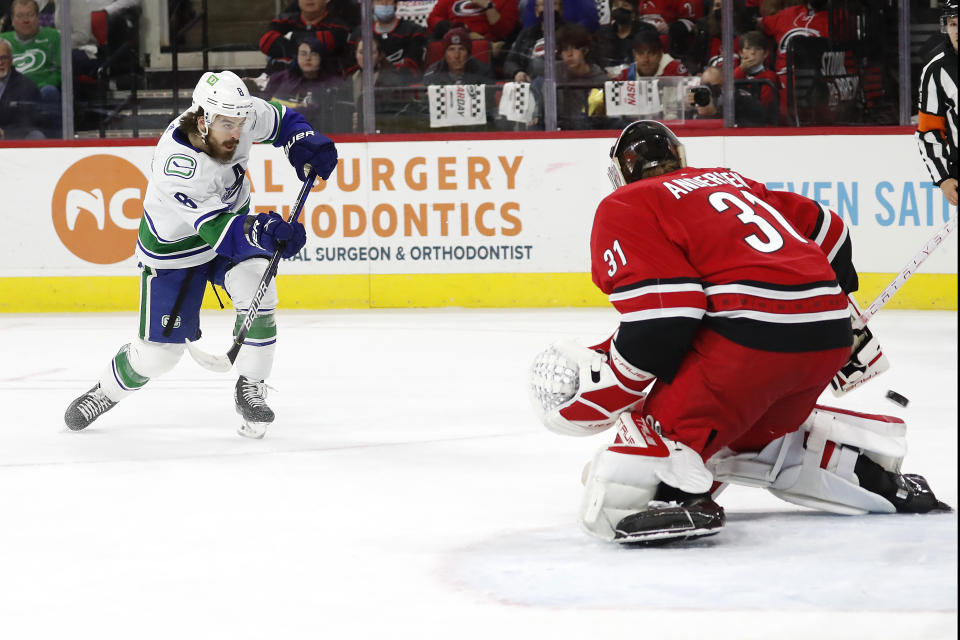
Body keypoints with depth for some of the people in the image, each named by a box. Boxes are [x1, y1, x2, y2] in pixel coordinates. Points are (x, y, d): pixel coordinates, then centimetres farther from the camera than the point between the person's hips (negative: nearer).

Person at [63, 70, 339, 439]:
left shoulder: (240, 113, -22)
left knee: (257, 294, -23)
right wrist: (260, 232, -60)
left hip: (232, 216, 5)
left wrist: (304, 146, -19)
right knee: (159, 350, -1)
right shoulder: (175, 166, -39)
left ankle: (251, 390, -4)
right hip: (175, 244, -5)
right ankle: (106, 392, 29)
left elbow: (282, 121, 0)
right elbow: (218, 231, -42)